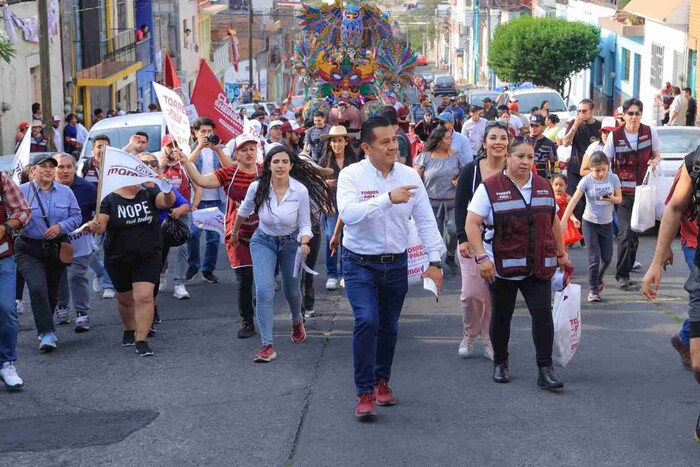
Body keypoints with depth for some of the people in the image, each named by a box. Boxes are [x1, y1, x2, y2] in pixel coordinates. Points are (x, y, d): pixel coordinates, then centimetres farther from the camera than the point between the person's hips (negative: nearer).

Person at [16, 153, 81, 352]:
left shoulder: (65, 192, 3)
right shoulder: (22, 191, -5)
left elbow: (76, 217, 4)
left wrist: (61, 226, -14)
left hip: (57, 249, 3)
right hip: (29, 250, -3)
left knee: (52, 292, 12)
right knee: (38, 289, -20)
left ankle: (45, 330, 33)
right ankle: (46, 333, -18)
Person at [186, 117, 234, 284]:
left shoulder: (218, 150, 11)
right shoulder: (192, 149, 5)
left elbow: (230, 167, -6)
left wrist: (217, 149, -18)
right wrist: (200, 146, -21)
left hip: (217, 200, 3)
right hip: (196, 200, -2)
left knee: (214, 236, 5)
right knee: (193, 233, -13)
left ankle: (208, 269, 15)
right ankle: (193, 265, 5)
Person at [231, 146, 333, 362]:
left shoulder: (301, 191, -22)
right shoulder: (257, 187, -19)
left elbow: (305, 224, -13)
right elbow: (243, 212, 3)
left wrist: (304, 243, -32)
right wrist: (234, 232, 17)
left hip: (291, 242, 1)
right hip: (263, 241, 0)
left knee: (292, 291, 18)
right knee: (264, 292, -18)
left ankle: (297, 321, 53)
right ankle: (267, 345, -13)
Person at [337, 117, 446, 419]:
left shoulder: (409, 176, 0)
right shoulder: (351, 175, -11)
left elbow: (425, 221, 3)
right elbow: (348, 213, -28)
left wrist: (435, 261, -3)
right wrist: (388, 198, -34)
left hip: (396, 264, 4)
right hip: (360, 264, -4)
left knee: (389, 327, 13)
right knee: (367, 321, -18)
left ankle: (381, 381, 35)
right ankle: (364, 392, -9)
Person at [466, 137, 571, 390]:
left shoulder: (544, 186, 10)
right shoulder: (490, 188, -6)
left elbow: (554, 222, 20)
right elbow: (472, 224, -11)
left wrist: (562, 254, 20)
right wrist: (482, 257, -21)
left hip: (538, 268, 3)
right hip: (503, 267, -3)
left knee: (543, 313, -9)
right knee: (501, 317, 9)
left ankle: (545, 370, -7)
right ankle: (500, 364, 27)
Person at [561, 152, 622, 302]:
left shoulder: (613, 178, -7)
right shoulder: (586, 181, -15)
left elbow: (619, 199, -1)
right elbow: (574, 201, -20)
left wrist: (611, 198, -25)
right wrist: (564, 220, -29)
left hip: (607, 223, 3)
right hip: (590, 223, -3)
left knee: (607, 258, 7)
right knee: (594, 258, -6)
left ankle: (600, 277, 40)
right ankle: (593, 290, 8)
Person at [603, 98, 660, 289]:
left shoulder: (650, 132, -2)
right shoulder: (615, 135, -6)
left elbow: (656, 155, 11)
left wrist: (655, 161, -12)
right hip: (623, 191, -3)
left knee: (636, 231, 12)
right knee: (626, 231, -12)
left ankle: (627, 267, 28)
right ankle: (622, 274, -7)